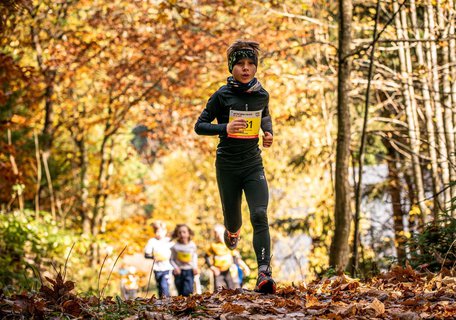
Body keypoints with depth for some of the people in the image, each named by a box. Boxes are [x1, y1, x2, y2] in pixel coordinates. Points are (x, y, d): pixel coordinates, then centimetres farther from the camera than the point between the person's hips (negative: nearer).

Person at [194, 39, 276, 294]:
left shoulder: (262, 95, 1)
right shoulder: (222, 96, -9)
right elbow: (200, 125, -4)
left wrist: (269, 133, 2)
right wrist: (225, 127, -22)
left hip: (253, 165, 1)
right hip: (228, 165, -1)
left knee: (260, 216, -17)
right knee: (233, 217, 12)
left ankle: (264, 274, -23)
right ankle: (232, 231, 53)